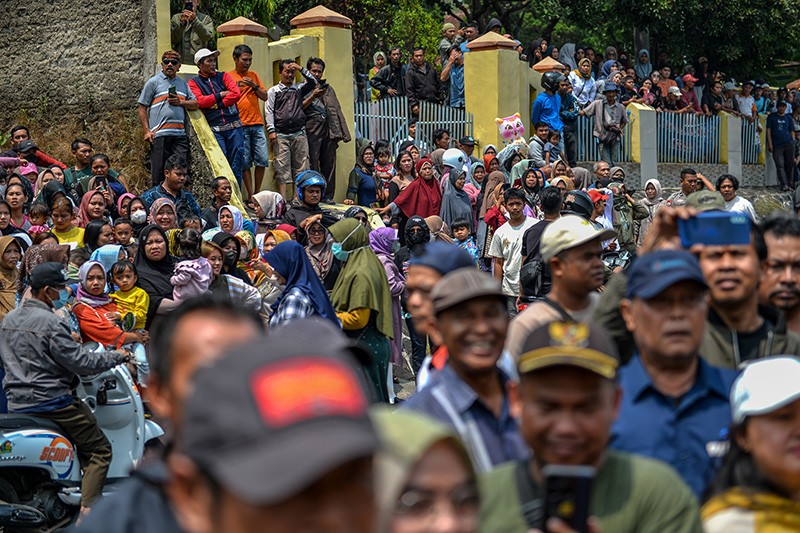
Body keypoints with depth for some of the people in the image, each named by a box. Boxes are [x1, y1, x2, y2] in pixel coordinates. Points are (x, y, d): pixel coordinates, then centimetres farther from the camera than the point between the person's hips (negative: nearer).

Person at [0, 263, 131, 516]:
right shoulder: (50, 323, -16)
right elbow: (80, 361, -17)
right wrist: (117, 356, -3)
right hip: (52, 403, -9)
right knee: (100, 450, -3)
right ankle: (86, 512, -14)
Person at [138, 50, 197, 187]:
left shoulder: (183, 83, 21)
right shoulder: (153, 82, 8)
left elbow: (195, 104, 19)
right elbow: (142, 108, 5)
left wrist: (180, 102, -1)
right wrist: (147, 131, -5)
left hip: (180, 134, 4)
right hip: (160, 134, -4)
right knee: (159, 171, -4)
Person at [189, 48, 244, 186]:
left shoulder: (223, 76, 13)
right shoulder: (194, 83, 8)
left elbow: (236, 94, -2)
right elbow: (200, 101, -8)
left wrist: (218, 104, -7)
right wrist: (221, 95, -3)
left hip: (234, 125, 2)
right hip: (215, 129, -2)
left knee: (236, 164, 1)